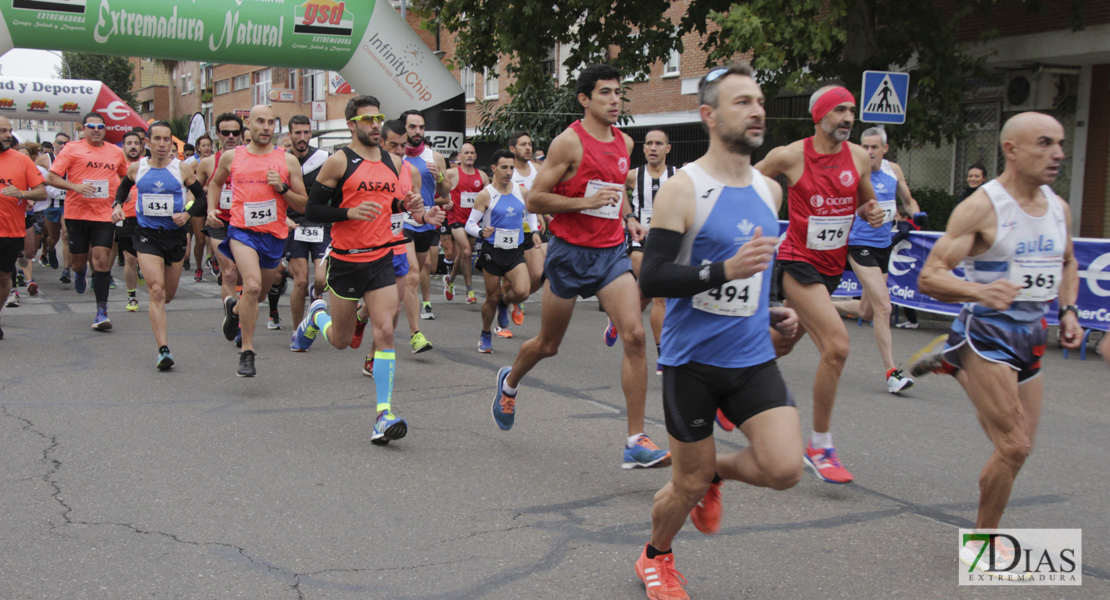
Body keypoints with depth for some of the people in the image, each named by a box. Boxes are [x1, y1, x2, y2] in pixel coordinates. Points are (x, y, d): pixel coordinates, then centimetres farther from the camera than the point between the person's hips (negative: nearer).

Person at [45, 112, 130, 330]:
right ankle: (79, 274, 50)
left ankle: (102, 311, -6)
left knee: (102, 260, -10)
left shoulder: (116, 152, 9)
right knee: (78, 260, 10)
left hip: (105, 214, 1)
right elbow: (51, 177, -3)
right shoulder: (72, 148, 0)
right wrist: (76, 187, -18)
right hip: (77, 212, 0)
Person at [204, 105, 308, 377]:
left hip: (274, 235, 2)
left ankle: (234, 308, 54)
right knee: (253, 285, -25)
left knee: (258, 292, 17)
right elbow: (215, 183, 26)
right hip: (242, 231, -2)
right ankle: (247, 353, -14)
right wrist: (212, 208, 9)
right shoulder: (231, 157, 5)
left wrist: (282, 188, -12)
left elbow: (303, 204, 4)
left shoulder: (288, 161, 3)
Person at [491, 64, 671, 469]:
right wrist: (585, 202, -20)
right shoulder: (570, 142, -11)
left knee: (635, 336, -14)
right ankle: (509, 382, 46)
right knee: (547, 345, 11)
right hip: (570, 252, -4)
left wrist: (625, 219, 12)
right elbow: (534, 200, -12)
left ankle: (636, 441, -11)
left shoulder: (624, 143, 9)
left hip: (611, 251, 4)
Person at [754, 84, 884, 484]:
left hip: (832, 266, 6)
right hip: (798, 262, -6)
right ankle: (819, 446, -8)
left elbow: (866, 202, 16)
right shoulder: (790, 156, -11)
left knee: (781, 343, 19)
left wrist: (871, 213, -6)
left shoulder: (859, 158, 3)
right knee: (836, 345, -20)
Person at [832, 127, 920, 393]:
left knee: (867, 311, 13)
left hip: (884, 245, 7)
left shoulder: (894, 170, 5)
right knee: (883, 306, -16)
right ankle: (892, 373, -12)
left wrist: (916, 216, 3)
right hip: (860, 244, -7)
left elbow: (908, 201, 19)